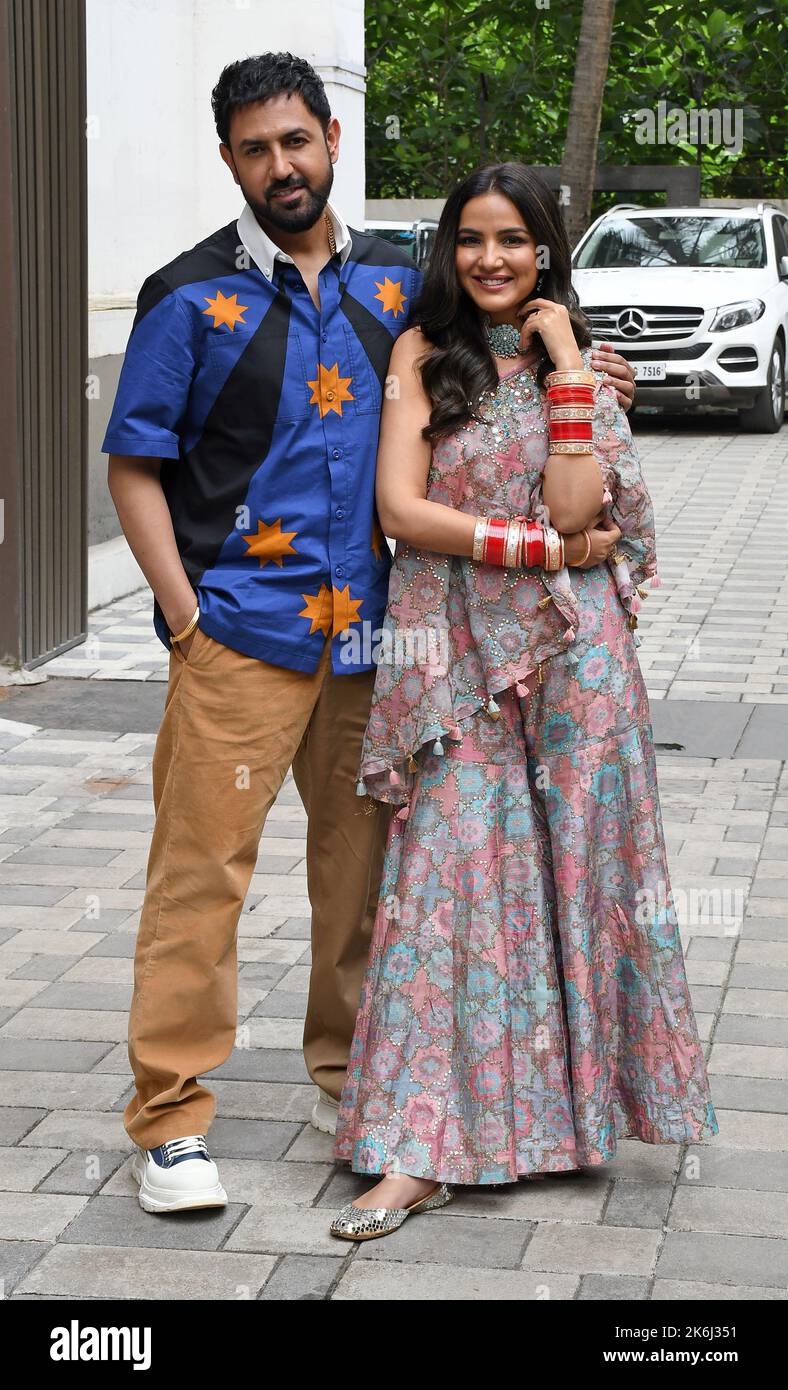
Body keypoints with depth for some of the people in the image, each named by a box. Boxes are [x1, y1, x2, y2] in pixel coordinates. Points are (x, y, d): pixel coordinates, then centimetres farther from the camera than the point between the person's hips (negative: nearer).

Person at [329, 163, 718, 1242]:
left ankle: (584, 1089, 25)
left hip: (571, 651, 1)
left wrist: (566, 365, -10)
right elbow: (399, 506, -7)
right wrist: (541, 546, -9)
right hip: (460, 655, -1)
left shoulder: (578, 361, 6)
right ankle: (424, 1148, -3)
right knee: (449, 873, -5)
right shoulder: (426, 354, 4)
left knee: (576, 860, 6)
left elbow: (575, 506, -10)